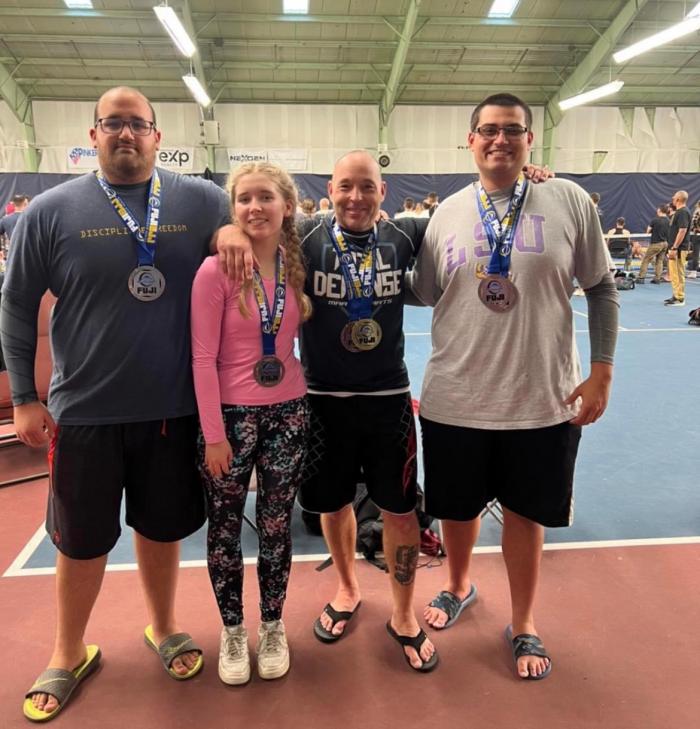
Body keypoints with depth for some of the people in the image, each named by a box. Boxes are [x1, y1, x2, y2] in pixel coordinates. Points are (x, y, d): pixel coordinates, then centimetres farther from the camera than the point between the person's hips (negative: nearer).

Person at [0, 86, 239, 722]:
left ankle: (164, 627, 43)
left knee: (162, 526, 18)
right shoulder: (52, 211, -3)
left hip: (175, 407, 1)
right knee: (82, 539, 14)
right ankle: (69, 653, 38)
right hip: (85, 411, 0)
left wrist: (239, 232, -12)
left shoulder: (202, 200, -1)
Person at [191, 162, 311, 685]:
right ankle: (233, 630, 34)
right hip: (231, 415, -3)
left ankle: (273, 626, 35)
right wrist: (213, 434, -12)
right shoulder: (215, 271, -13)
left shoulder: (297, 264, 0)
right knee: (225, 528, 12)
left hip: (289, 412, 3)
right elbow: (203, 357, -12)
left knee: (277, 525, 15)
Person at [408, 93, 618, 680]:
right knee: (458, 506, 18)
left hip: (543, 399, -1)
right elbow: (423, 293, 12)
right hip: (455, 398, 2)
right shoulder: (447, 214, 3)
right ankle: (459, 587, 49)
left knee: (525, 513, 14)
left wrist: (602, 371, -3)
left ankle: (523, 624, 38)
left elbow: (602, 288, 1)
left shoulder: (569, 201, -3)